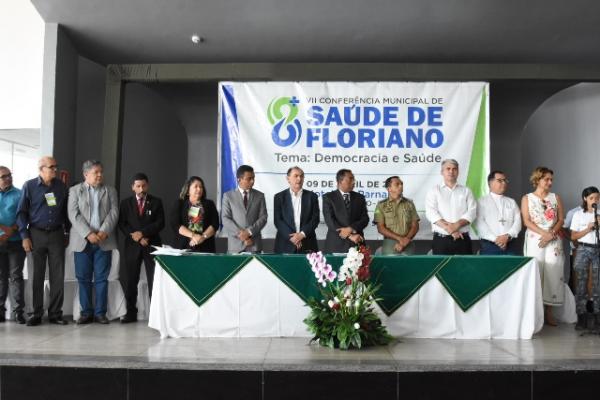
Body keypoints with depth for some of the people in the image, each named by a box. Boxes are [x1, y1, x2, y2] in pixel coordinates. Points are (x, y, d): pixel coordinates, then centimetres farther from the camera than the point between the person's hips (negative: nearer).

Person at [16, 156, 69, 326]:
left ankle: (55, 313, 9)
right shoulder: (29, 186, -1)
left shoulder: (61, 186, 6)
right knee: (37, 276, 4)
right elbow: (22, 212, 0)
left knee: (58, 276, 1)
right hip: (37, 234, -2)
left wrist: (68, 232, 9)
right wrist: (25, 236, -6)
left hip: (57, 235, 2)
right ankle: (36, 314, 13)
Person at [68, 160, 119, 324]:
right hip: (83, 241, -1)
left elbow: (113, 213, 1)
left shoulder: (110, 191, 12)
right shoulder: (75, 190, 7)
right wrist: (88, 233, -15)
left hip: (104, 240, 1)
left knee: (102, 278, 1)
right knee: (83, 278, 2)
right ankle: (86, 312, 11)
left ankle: (100, 312, 7)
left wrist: (103, 232, -14)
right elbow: (74, 215, -4)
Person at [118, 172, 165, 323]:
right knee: (129, 281, 1)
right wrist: (136, 237, -10)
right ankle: (131, 313, 11)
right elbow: (122, 224, 2)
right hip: (132, 246, 1)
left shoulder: (156, 202, 6)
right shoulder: (125, 203, 9)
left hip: (152, 245, -1)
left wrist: (142, 233, -12)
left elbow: (160, 223, -2)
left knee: (154, 280, -2)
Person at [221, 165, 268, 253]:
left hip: (254, 244, 1)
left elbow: (263, 217, 2)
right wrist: (240, 233, -13)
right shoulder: (228, 196, 5)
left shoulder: (260, 196, 10)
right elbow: (225, 219, -2)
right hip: (235, 244, -1)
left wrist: (249, 232, -12)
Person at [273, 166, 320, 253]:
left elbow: (315, 218, 1)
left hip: (307, 244, 1)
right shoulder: (279, 197, 4)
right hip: (285, 244, -1)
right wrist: (291, 237, -14)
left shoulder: (312, 196, 7)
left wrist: (302, 234, -12)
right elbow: (278, 220, -2)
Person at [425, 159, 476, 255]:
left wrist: (457, 225, -17)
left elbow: (472, 212, 0)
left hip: (463, 239, 2)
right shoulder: (434, 191, 8)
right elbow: (431, 213, -6)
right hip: (441, 239, -2)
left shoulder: (466, 191, 14)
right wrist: (449, 229, -17)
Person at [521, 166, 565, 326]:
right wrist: (544, 233, -15)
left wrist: (551, 234, -12)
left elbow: (561, 220, 5)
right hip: (534, 240, -2)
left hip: (554, 241, 2)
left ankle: (548, 312, 6)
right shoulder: (527, 198, 6)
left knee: (552, 274, -1)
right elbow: (527, 221, -4)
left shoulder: (556, 198, 12)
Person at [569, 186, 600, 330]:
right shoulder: (578, 214, 3)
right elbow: (573, 236, 2)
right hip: (583, 250, -1)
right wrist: (588, 229, -11)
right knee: (581, 284, -1)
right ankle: (581, 318, 4)